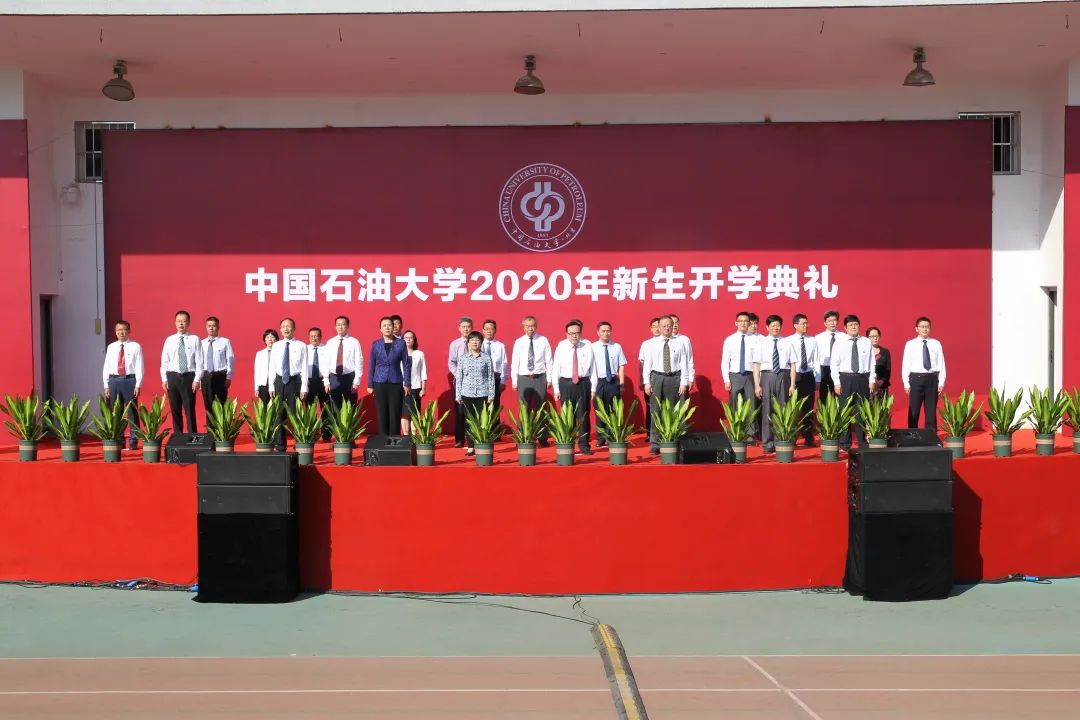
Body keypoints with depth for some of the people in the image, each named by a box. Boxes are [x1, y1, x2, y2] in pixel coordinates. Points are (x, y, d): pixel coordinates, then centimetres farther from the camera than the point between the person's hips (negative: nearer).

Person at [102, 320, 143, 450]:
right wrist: (106, 385, 5)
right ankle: (118, 440, 16)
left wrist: (137, 385, -10)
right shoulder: (111, 347, 11)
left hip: (130, 380, -4)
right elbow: (106, 367, 11)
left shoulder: (135, 347, 0)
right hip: (114, 381, 4)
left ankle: (133, 441, 6)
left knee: (132, 412, 0)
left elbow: (139, 367, -3)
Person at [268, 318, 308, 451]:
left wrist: (304, 388, -9)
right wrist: (271, 386, 3)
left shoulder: (301, 346, -2)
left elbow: (304, 368, -4)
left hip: (295, 381, -3)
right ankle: (280, 446, 16)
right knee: (278, 415, 7)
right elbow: (272, 367, 9)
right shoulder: (276, 346, 8)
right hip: (279, 381, 3)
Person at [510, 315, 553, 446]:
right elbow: (514, 362, 4)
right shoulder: (518, 342, 3)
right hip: (523, 378, 1)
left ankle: (543, 439, 11)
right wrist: (514, 381, 1)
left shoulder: (543, 341, 0)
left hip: (540, 378, -1)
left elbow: (548, 361, 2)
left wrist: (549, 379, -1)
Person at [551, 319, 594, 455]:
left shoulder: (587, 346, -3)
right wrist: (556, 388, 0)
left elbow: (592, 368, 1)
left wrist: (593, 388, 0)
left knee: (583, 415, 4)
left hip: (583, 383, 0)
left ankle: (584, 445, 15)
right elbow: (555, 368, 2)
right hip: (566, 383, 0)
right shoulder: (561, 346, -2)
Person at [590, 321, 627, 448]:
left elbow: (621, 366, 3)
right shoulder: (592, 347, -4)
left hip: (613, 382, 1)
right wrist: (592, 387, -7)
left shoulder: (617, 347, 1)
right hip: (598, 382, -1)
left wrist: (621, 384, -2)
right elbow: (590, 367, -5)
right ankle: (600, 439, 19)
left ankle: (612, 438, 19)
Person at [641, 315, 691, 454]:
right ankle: (654, 444, 3)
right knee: (656, 411, -1)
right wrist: (647, 382, -3)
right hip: (657, 378, 0)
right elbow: (647, 363, 4)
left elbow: (683, 364, 2)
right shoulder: (652, 344, 5)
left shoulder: (678, 344, 3)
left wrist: (684, 383, -4)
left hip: (674, 378, 0)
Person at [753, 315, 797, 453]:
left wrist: (792, 384, -2)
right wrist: (757, 385, -4)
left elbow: (792, 365, 4)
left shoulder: (786, 343, 4)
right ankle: (767, 443, 9)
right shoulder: (762, 343, 3)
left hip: (783, 376, 1)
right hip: (767, 375, -1)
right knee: (767, 410, 2)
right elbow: (756, 365, 1)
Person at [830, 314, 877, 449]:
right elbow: (834, 364, 0)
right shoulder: (839, 343, 1)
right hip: (845, 378, -1)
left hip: (862, 378, 1)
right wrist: (837, 383, -5)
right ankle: (845, 442, 12)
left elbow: (871, 363, 5)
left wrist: (871, 381, 0)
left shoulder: (866, 342, 4)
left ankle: (862, 441, 14)